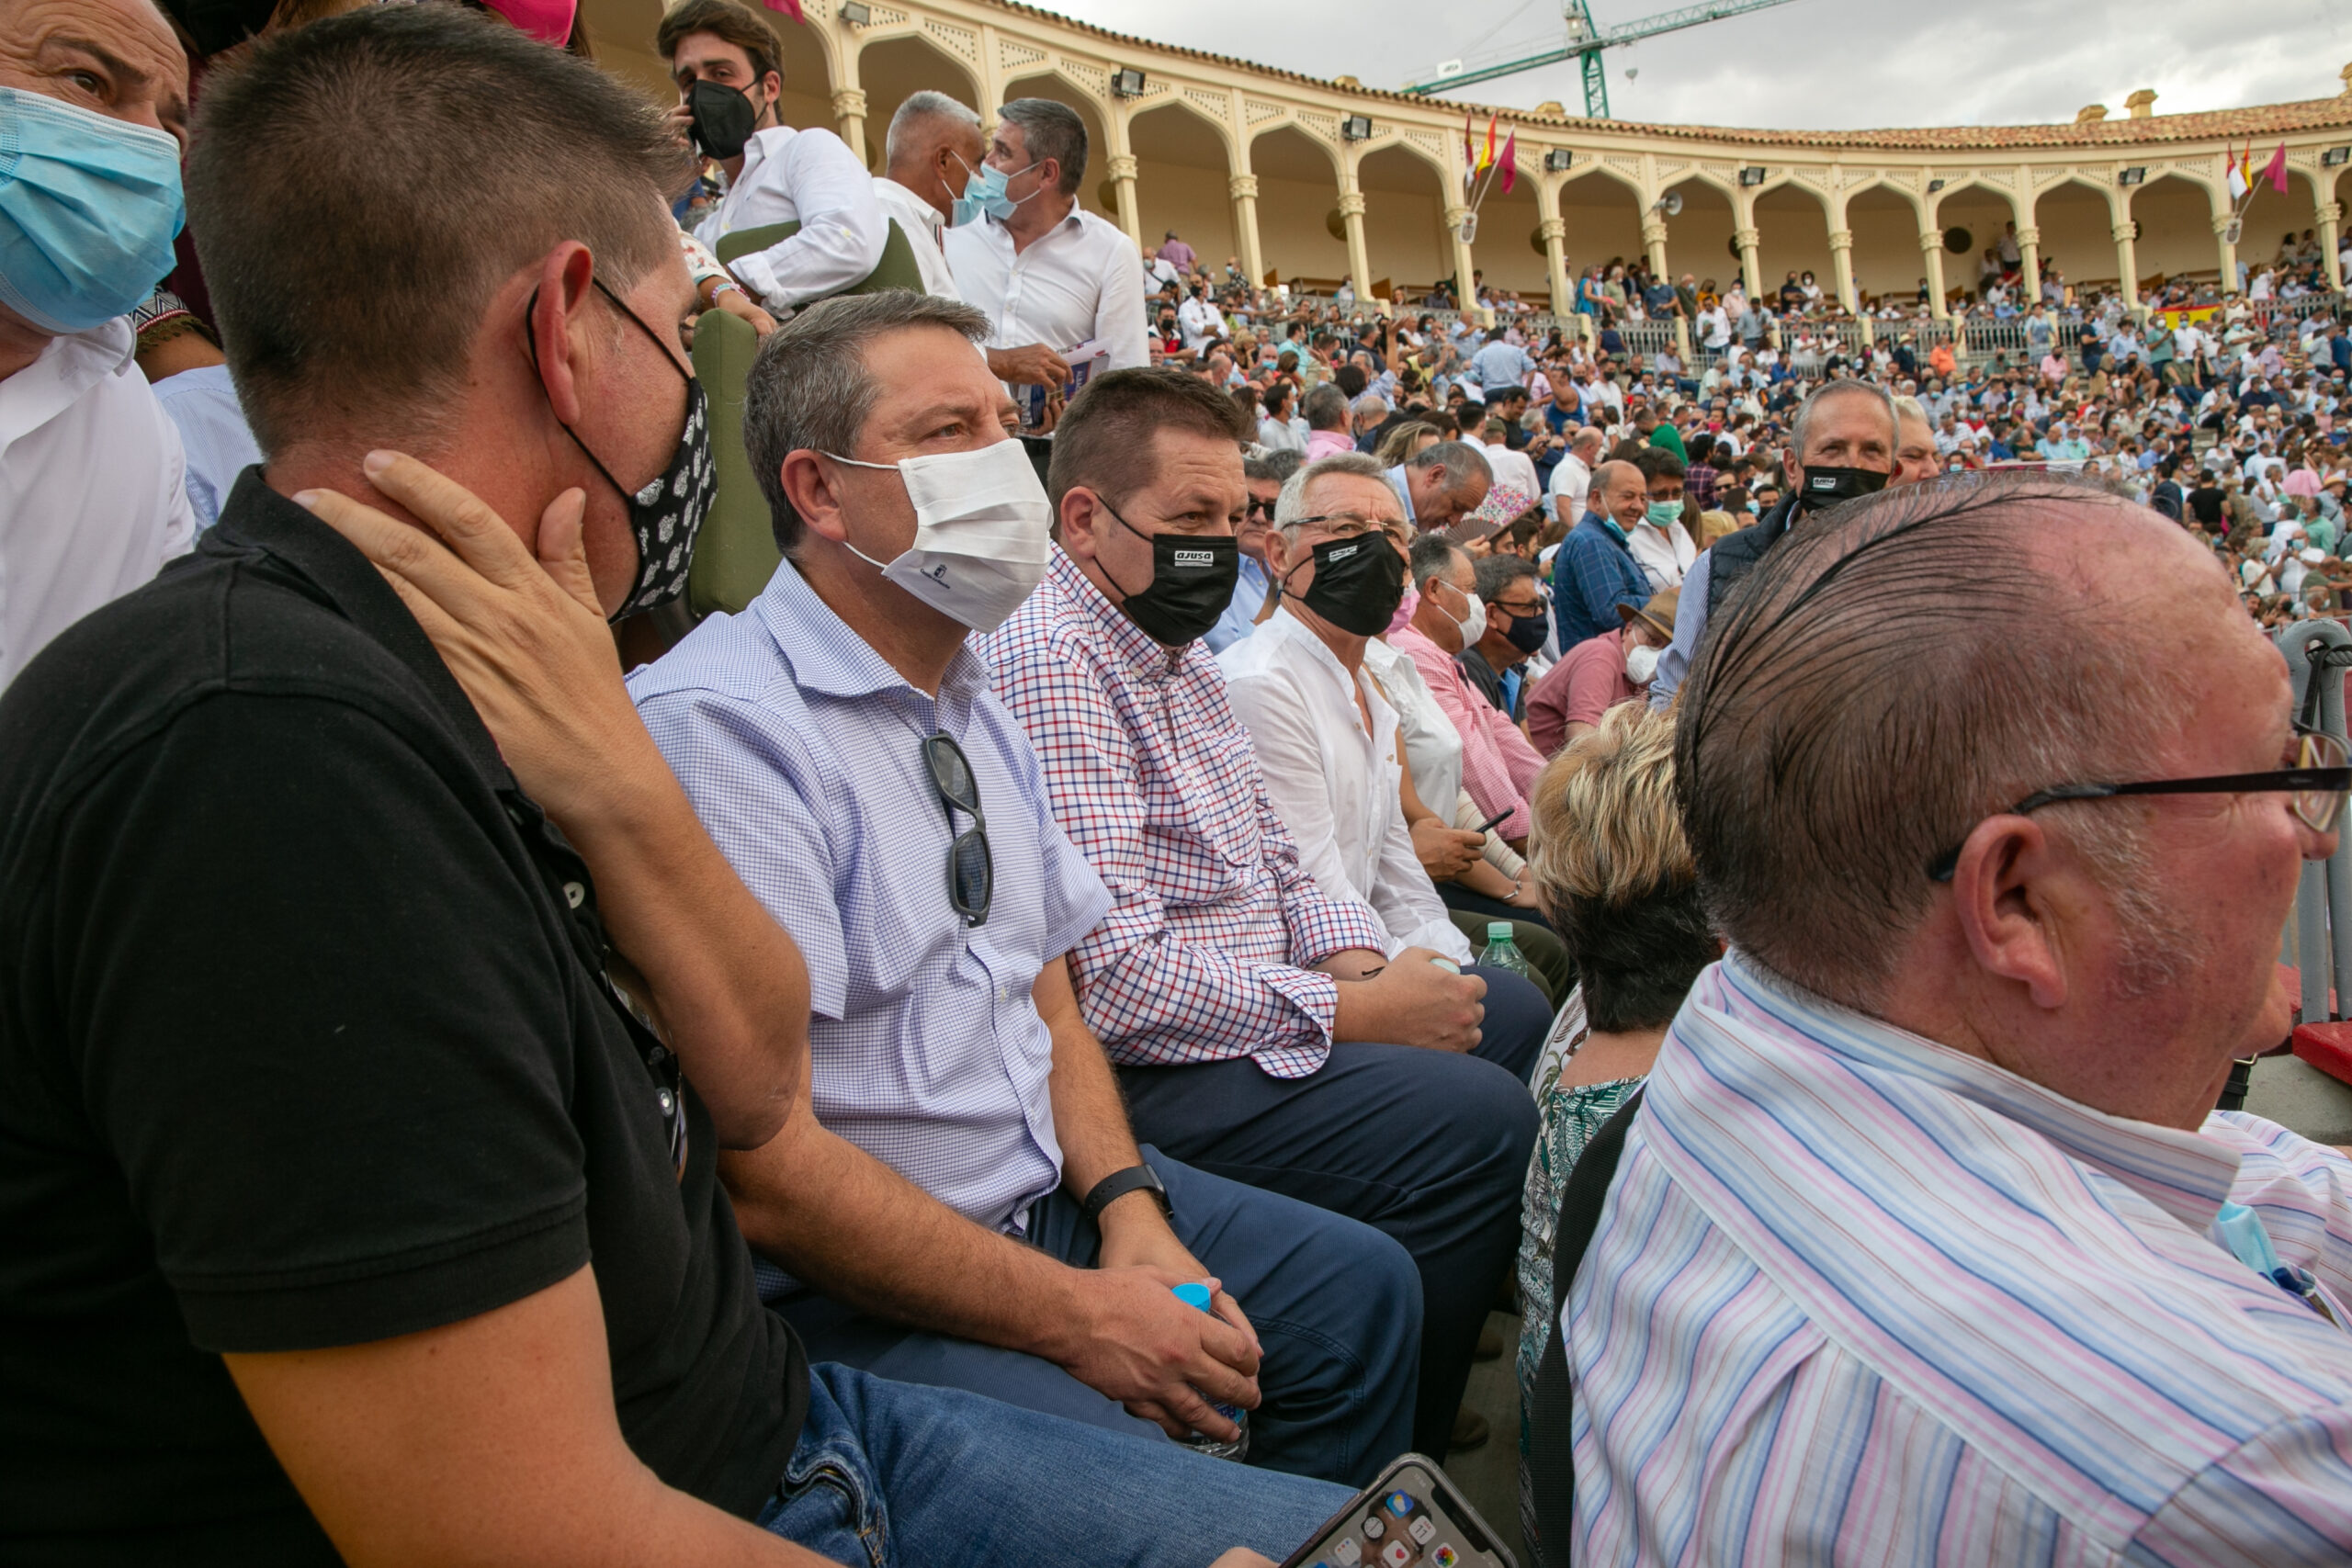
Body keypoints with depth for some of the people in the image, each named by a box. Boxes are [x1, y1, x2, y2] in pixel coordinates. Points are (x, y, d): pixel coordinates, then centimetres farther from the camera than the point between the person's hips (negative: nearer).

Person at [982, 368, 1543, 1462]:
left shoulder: (1176, 646, 13)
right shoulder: (1051, 666, -21)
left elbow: (1269, 855, 19)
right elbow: (1113, 977, -27)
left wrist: (1351, 955, -2)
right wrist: (1354, 1011, -20)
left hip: (1249, 1002, 11)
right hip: (1148, 1073, -11)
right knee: (1480, 1119, -21)